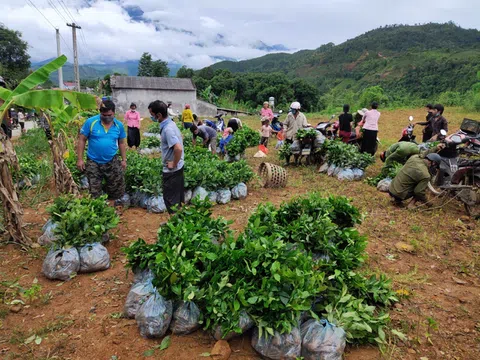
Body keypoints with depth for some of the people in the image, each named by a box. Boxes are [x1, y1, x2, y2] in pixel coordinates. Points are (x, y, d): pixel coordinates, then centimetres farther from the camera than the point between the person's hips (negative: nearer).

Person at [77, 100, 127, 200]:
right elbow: (82, 140, -6)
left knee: (118, 190, 9)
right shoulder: (90, 122, -11)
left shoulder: (119, 125, -2)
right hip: (93, 163, -2)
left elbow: (121, 143, 10)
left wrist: (124, 160, 7)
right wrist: (80, 159, -8)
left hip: (112, 162, 2)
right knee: (95, 193, 9)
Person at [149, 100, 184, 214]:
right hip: (178, 168, 9)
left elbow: (178, 148, -36)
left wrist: (174, 164, -20)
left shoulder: (167, 129, -24)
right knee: (178, 196, 19)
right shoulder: (170, 123, 5)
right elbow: (179, 138, 22)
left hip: (172, 170, -9)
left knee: (170, 198, 2)